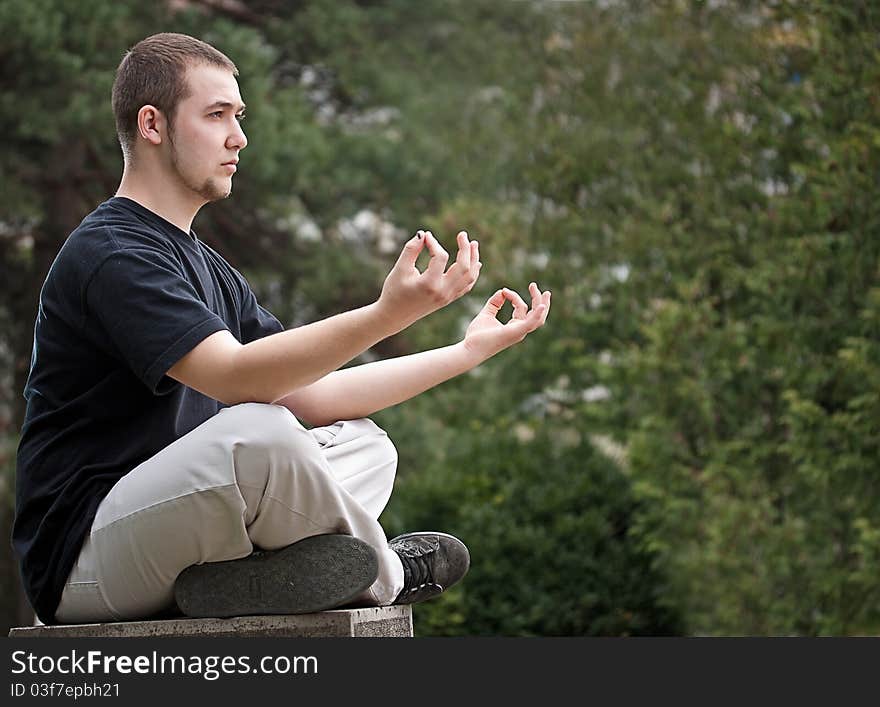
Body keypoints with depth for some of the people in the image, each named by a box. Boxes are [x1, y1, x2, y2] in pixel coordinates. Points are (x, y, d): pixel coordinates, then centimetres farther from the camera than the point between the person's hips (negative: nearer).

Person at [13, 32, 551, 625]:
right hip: (83, 562, -10)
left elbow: (308, 396, 13)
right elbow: (234, 376, -29)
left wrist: (469, 350, 10)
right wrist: (387, 314, -39)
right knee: (259, 432, -33)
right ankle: (380, 574, -5)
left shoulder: (208, 268, 17)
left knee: (363, 443, 11)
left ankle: (235, 577, -14)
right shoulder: (109, 254, -14)